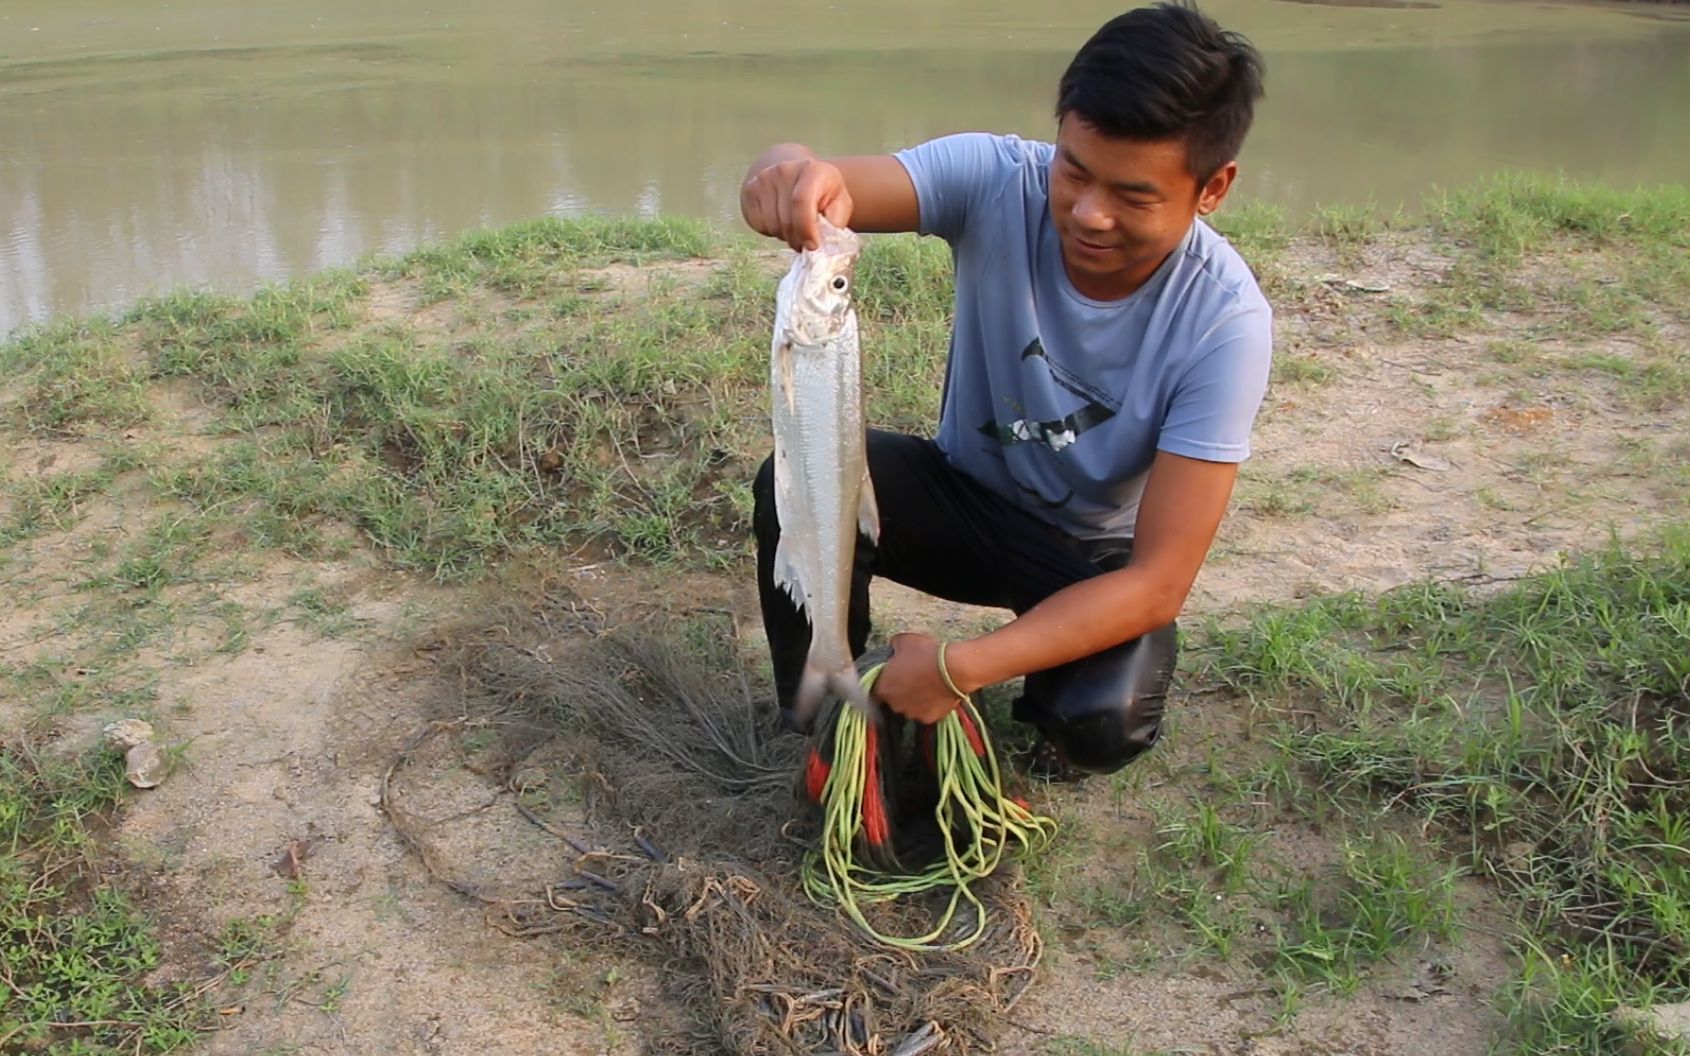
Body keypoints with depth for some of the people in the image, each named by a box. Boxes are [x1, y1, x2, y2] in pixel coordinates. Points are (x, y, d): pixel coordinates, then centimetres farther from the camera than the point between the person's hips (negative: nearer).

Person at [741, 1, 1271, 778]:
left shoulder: (1223, 322, -28)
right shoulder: (998, 181, -23)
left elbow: (1159, 580, -28)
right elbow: (814, 193, -39)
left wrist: (961, 670, -35)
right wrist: (794, 171, -65)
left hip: (1099, 556, -2)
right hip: (967, 492, 2)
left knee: (1103, 721, -30)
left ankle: (1057, 721, 9)